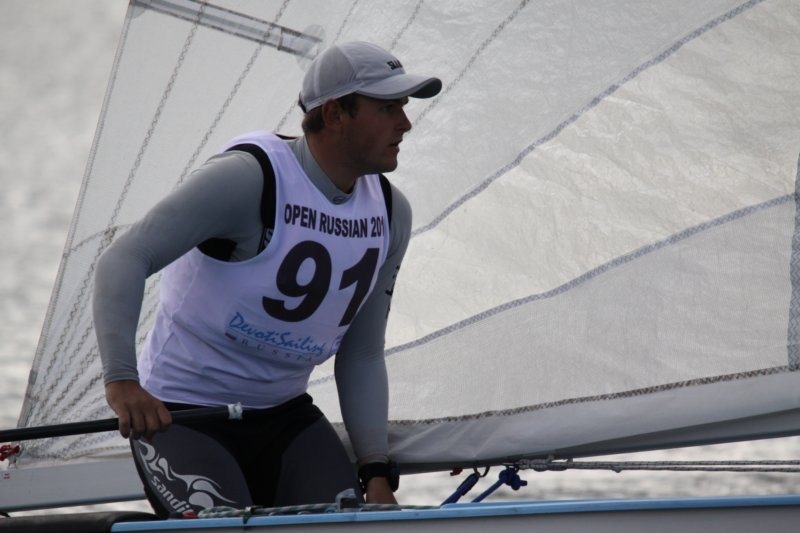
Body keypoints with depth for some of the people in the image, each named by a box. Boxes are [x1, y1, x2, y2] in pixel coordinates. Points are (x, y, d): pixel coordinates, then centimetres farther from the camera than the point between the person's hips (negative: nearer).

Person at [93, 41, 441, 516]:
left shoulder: (391, 213, 2)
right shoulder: (250, 178, -19)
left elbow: (363, 356, 7)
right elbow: (126, 260, -25)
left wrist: (376, 472, -3)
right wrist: (122, 379, -38)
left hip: (285, 415, 6)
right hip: (181, 413, -6)